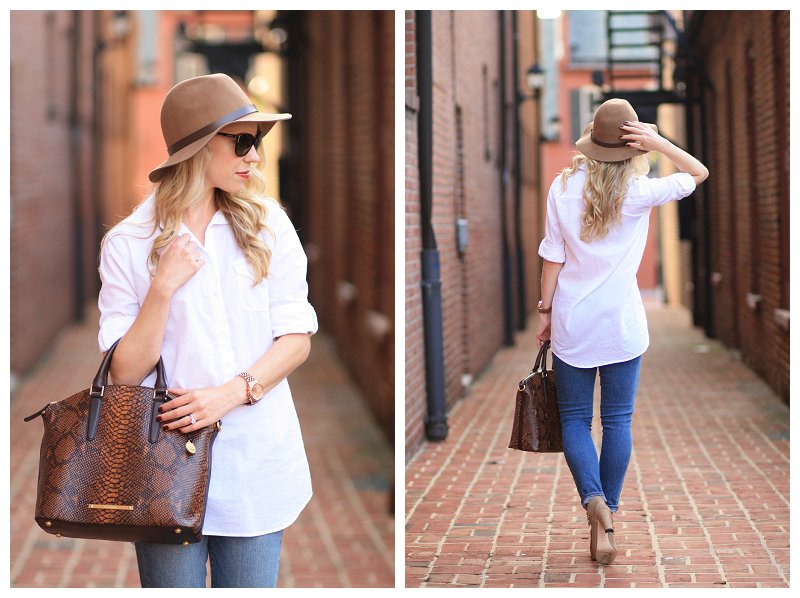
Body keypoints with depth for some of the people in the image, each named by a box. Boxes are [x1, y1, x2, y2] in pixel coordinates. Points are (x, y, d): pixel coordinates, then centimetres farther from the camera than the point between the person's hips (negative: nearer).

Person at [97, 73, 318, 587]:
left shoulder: (267, 225, 4)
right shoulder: (128, 245, -2)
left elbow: (297, 337, 2)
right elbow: (125, 373, -5)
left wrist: (231, 393, -12)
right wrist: (163, 288, -16)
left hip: (256, 462, 2)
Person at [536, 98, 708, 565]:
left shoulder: (563, 187, -5)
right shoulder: (639, 192, -9)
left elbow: (553, 256, -2)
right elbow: (699, 173, 5)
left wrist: (546, 310, 8)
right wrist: (657, 142, -8)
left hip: (572, 322, 1)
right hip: (622, 322, -1)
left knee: (575, 418, 10)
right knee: (618, 420, 8)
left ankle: (594, 500, -13)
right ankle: (607, 518, 8)